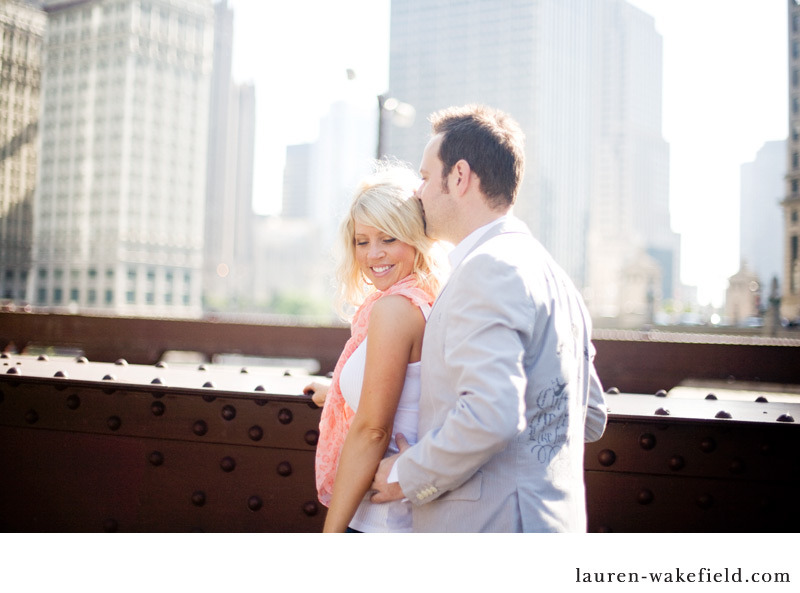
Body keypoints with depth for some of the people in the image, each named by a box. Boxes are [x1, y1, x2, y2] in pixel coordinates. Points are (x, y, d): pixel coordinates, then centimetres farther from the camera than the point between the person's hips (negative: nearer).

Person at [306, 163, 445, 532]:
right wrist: (336, 390, 41)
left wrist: (331, 533, -15)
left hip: (378, 520, -9)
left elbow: (371, 431, -20)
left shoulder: (394, 308, -19)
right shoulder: (432, 301, 7)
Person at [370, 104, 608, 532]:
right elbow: (591, 418, 18)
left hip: (490, 528, -10)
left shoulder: (489, 265, -15)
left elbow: (491, 412, -27)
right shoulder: (552, 274, 14)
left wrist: (408, 476, -12)